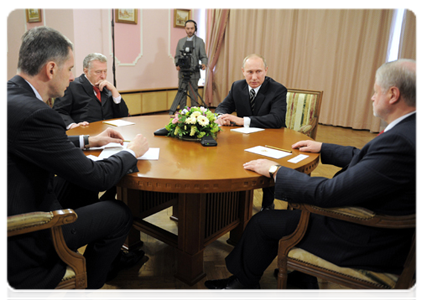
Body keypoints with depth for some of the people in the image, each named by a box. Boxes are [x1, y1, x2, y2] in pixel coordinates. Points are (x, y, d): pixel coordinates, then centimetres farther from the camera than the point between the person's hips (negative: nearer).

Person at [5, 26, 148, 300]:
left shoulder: (9, 95, 1)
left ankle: (111, 258, 38)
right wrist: (132, 152, -6)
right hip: (23, 242, -10)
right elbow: (96, 177, -23)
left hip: (12, 218, 10)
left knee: (79, 188, 22)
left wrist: (88, 141, 15)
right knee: (121, 214, -1)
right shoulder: (33, 113, -29)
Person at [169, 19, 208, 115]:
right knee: (181, 94, 5)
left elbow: (203, 56, 2)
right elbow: (177, 56, 16)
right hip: (182, 73, 4)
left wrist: (204, 64, -19)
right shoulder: (180, 41, 16)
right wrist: (177, 65, -4)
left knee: (194, 95, -3)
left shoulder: (199, 41, 6)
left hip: (194, 73, -3)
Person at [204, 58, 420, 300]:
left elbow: (328, 193, -31)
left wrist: (275, 170, -20)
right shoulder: (411, 128, -2)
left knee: (263, 223, -1)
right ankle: (303, 278, 34)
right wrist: (322, 148, 19)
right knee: (300, 203, 23)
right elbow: (364, 158, 15)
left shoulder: (399, 141, -32)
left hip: (365, 242, -9)